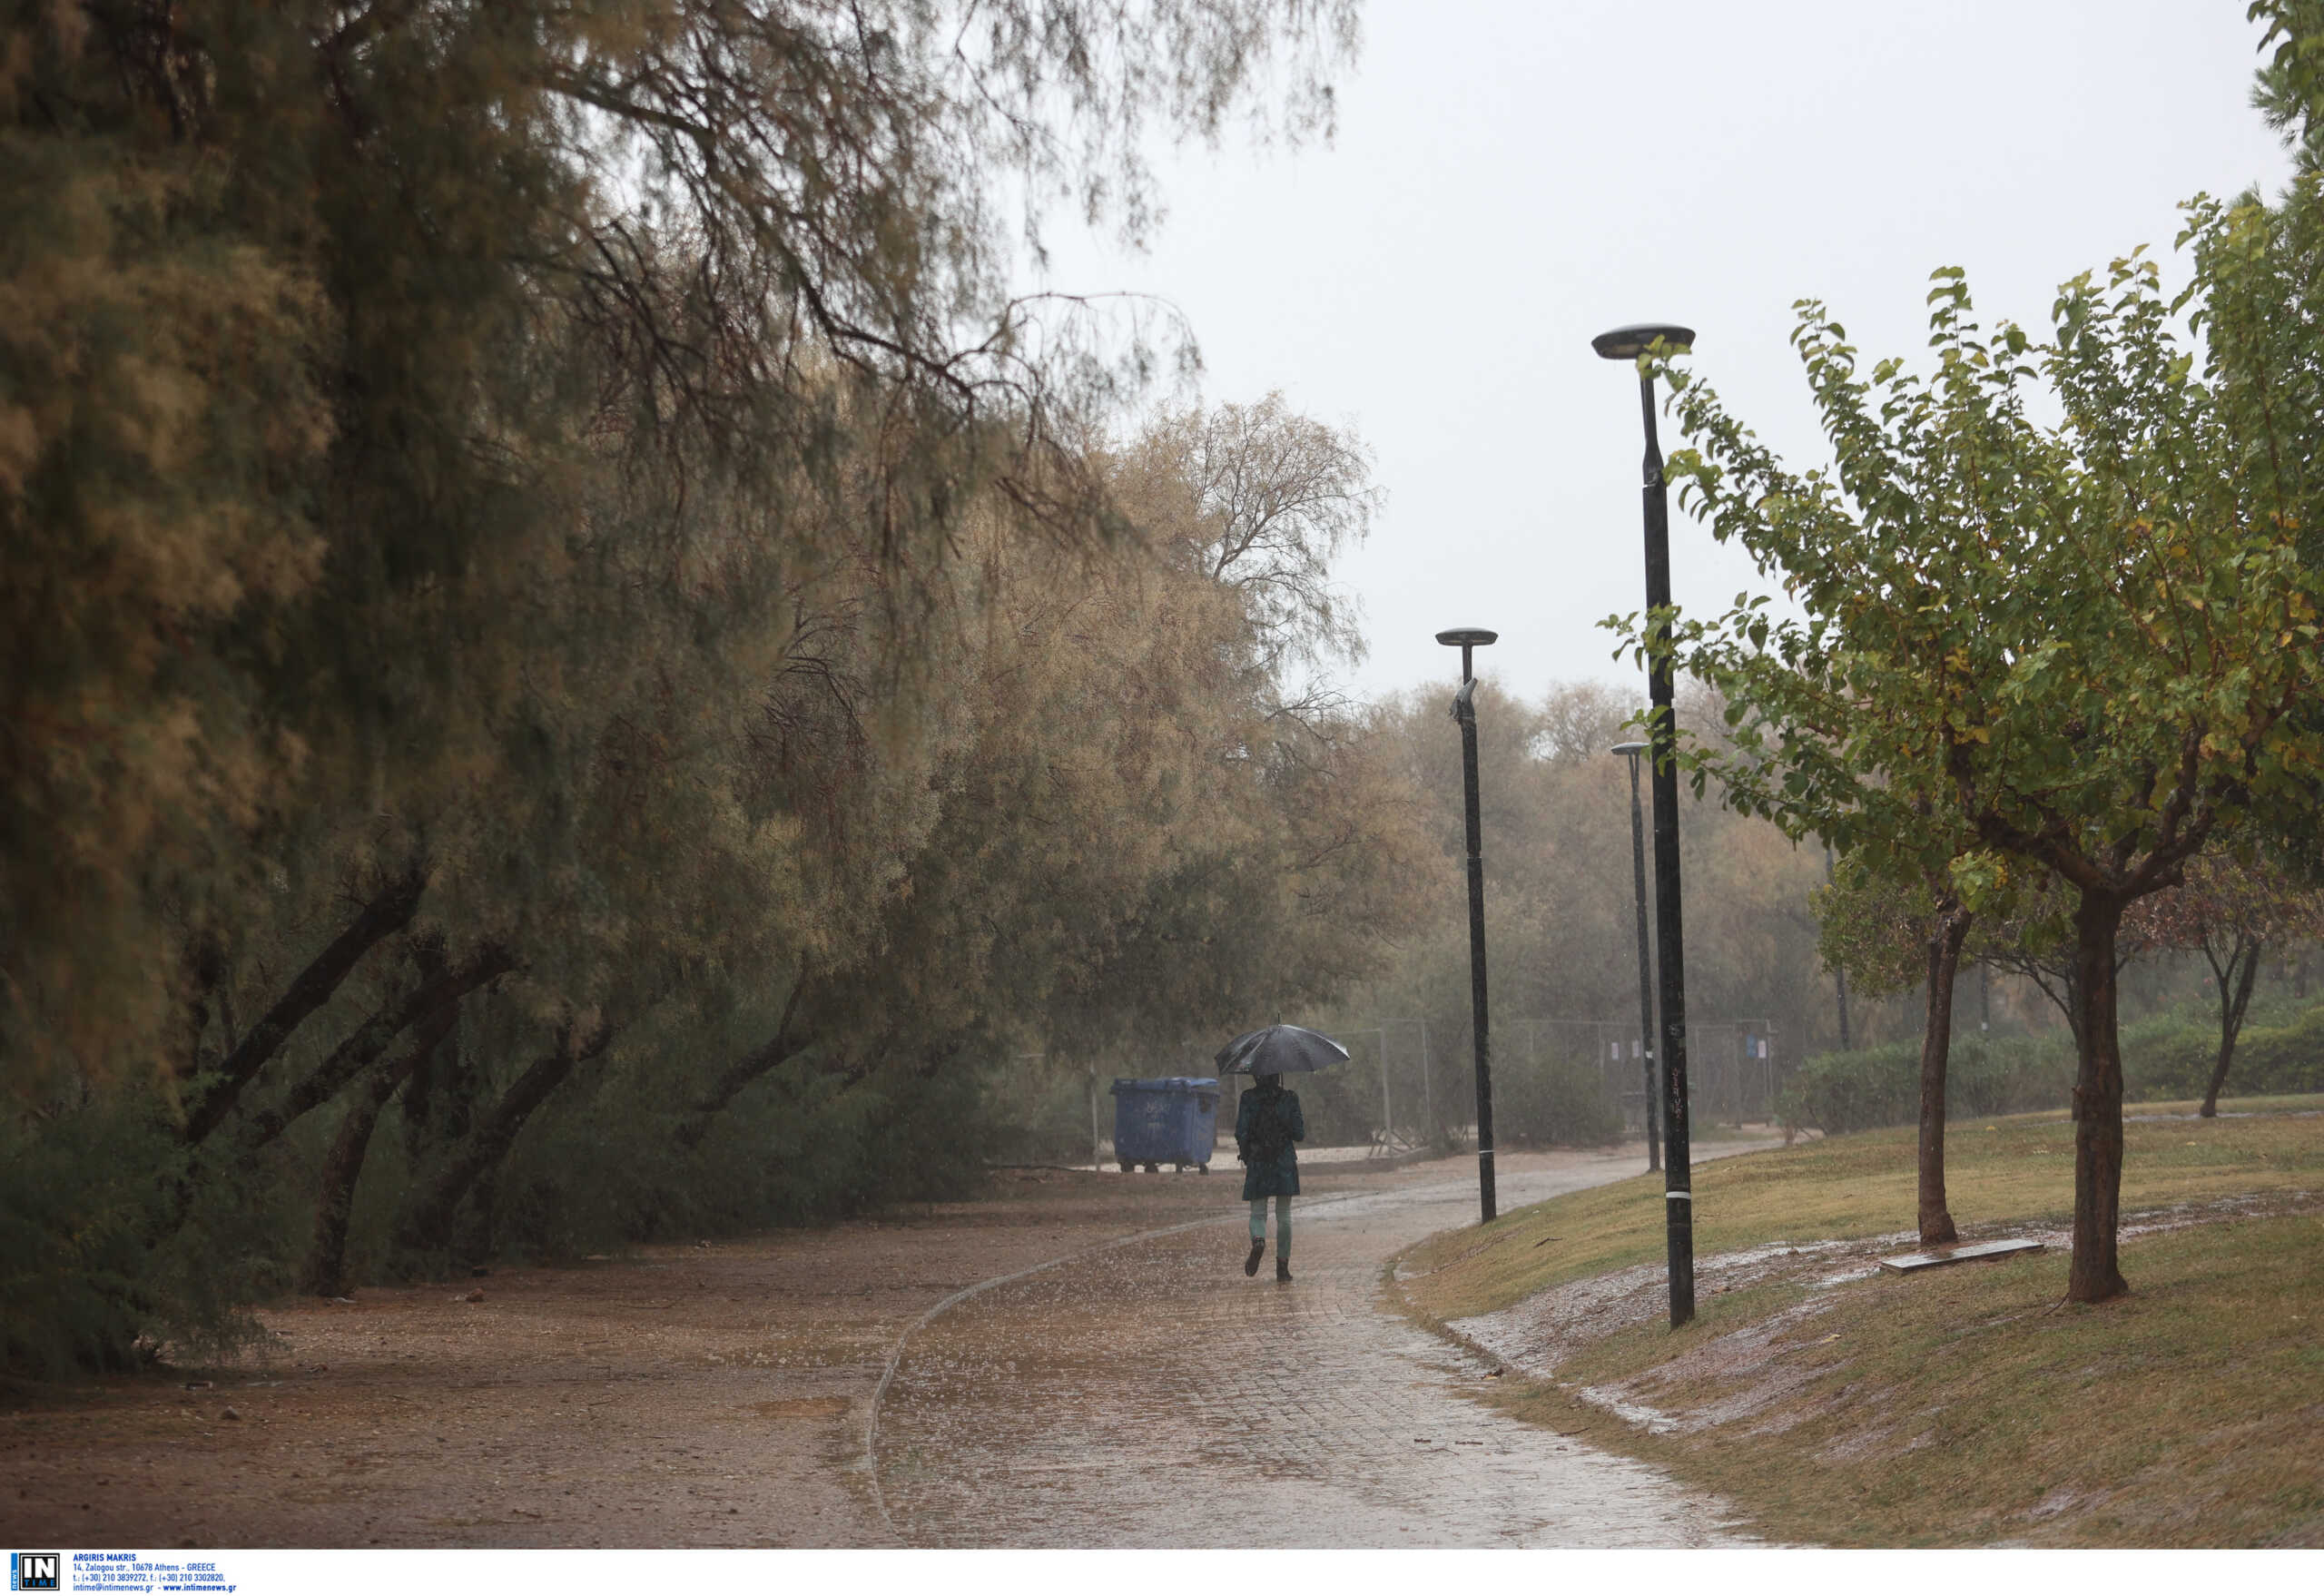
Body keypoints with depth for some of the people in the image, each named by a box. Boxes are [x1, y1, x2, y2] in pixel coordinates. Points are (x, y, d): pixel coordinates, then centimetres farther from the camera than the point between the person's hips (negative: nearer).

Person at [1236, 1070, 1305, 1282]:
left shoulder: (1248, 1099, -4)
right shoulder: (1289, 1099, -2)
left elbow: (1241, 1132, -7)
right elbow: (1299, 1135, -3)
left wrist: (1244, 1154, 8)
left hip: (1257, 1163, -1)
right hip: (1285, 1164, 1)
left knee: (1258, 1213, 9)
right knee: (1284, 1216, 9)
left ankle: (1258, 1240, -23)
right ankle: (1282, 1265, 7)